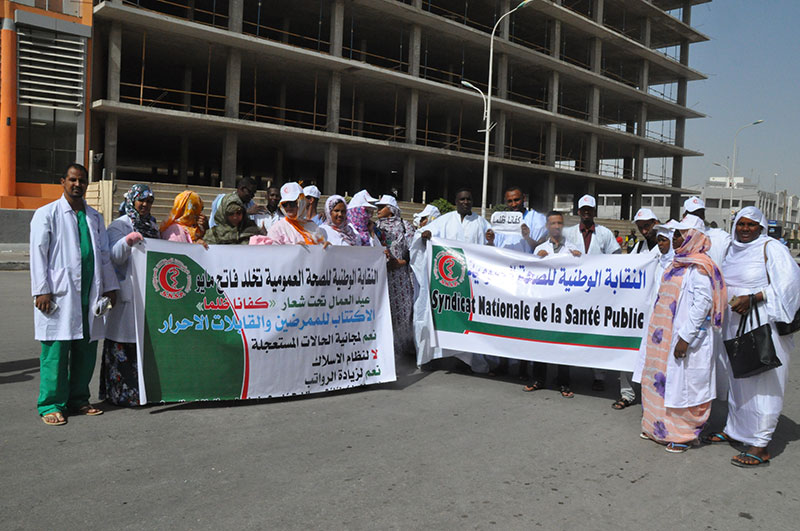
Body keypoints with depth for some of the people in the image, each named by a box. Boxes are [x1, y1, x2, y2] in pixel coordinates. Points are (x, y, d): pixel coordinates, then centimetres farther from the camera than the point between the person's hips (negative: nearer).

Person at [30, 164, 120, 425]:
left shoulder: (95, 217, 18)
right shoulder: (47, 214, 3)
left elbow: (104, 254, 20)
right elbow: (38, 253, -3)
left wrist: (110, 286, 14)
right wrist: (41, 290, -10)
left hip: (89, 294, 5)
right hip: (59, 294, -5)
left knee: (86, 350, 8)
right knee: (56, 351, -4)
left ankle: (78, 399, 20)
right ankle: (51, 404, 6)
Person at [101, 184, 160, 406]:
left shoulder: (152, 225, 18)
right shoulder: (119, 226, -1)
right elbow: (115, 256, -13)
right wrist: (127, 241, -31)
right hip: (127, 294, -6)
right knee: (125, 343, -5)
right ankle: (122, 391, 3)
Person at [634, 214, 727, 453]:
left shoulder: (699, 267, -15)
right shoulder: (678, 263, 12)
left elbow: (703, 303, -21)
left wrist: (686, 338, -23)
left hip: (685, 337, -9)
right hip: (664, 336, 9)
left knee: (683, 384, 1)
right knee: (659, 379, 15)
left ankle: (684, 435, 15)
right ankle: (659, 427, 29)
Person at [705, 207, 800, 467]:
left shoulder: (771, 248, -7)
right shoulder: (733, 249, 13)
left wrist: (752, 298, -22)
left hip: (762, 326, -7)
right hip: (734, 323, 7)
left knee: (762, 382, -4)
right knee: (736, 377, 16)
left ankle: (760, 446, 0)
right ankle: (733, 429, 30)